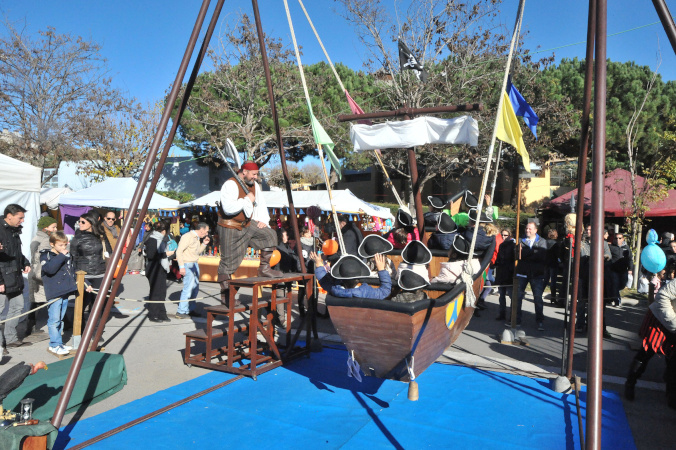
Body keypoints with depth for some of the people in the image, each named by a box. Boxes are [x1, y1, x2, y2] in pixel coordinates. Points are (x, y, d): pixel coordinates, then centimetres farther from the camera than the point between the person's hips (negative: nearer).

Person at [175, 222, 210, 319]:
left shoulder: (197, 238, 16)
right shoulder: (187, 236, -13)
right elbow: (179, 251, -17)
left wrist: (204, 244, 8)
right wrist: (181, 266, -20)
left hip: (195, 264, 9)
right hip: (187, 265, -9)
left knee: (195, 288, 11)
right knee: (188, 288, -10)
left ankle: (190, 309, 22)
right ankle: (181, 312, -2)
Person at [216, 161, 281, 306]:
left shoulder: (254, 185, 7)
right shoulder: (231, 185, -20)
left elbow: (261, 204, 16)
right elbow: (228, 208, -32)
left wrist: (263, 220, -1)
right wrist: (247, 200, -21)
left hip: (247, 224, 8)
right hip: (230, 228, -7)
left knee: (270, 235, -8)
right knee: (228, 262, -2)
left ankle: (264, 269, 4)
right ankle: (225, 295, 10)